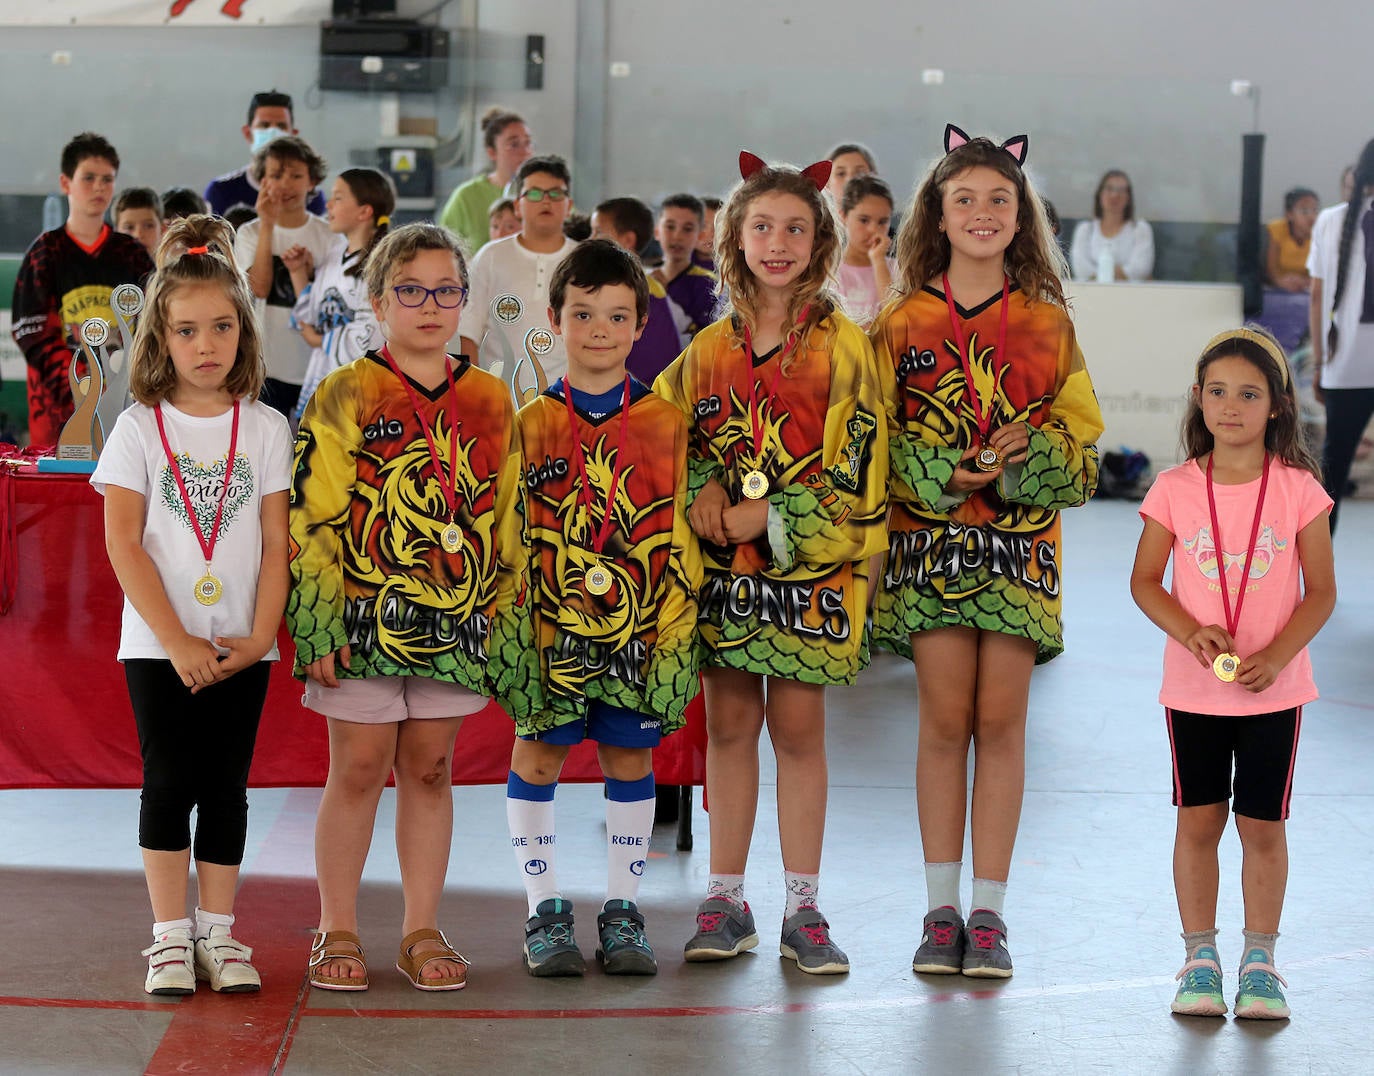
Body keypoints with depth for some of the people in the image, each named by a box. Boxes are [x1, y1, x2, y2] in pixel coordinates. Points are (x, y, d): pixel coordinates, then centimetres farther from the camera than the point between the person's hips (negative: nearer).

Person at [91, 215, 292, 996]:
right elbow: (123, 544, -6)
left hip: (242, 647, 1)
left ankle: (219, 931, 13)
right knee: (170, 785, -1)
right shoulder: (140, 429, -1)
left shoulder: (266, 429, 4)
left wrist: (260, 637, -9)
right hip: (159, 645, -1)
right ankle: (170, 935, 7)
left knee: (226, 787, 5)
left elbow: (277, 542, 2)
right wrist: (177, 641, -13)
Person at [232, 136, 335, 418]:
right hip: (266, 363, 0)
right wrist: (267, 225, -15)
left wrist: (305, 270, -17)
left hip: (316, 364, 1)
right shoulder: (250, 233, 2)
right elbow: (260, 287, -14)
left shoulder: (328, 235, 2)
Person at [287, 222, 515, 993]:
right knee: (359, 768, 2)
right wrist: (320, 624, -11)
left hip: (456, 619, 3)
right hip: (363, 614, -3)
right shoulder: (344, 395, -2)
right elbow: (314, 516, -6)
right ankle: (338, 933, 12)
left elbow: (509, 516, 12)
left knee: (431, 769, 9)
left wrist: (506, 616, 7)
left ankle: (423, 931, 16)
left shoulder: (492, 401, 8)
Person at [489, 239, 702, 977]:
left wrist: (677, 627, 0)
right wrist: (513, 619, -4)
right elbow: (510, 534, 3)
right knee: (537, 752, 2)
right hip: (551, 619, 0)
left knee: (630, 753, 6)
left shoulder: (666, 423, 4)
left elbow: (683, 533, 6)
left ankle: (622, 911, 16)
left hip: (640, 622, 1)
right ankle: (545, 910, 12)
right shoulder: (530, 423, 3)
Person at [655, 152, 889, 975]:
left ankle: (804, 908, 7)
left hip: (807, 564, -3)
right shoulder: (712, 346, 9)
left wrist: (767, 517, -14)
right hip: (723, 566, 3)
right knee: (729, 724, 6)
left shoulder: (842, 346, -4)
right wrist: (703, 494, -7)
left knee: (799, 727, 0)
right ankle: (727, 901, 14)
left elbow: (854, 469, -9)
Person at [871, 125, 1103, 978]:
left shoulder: (1048, 325, 7)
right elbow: (875, 437, 3)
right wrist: (940, 471, -14)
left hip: (1022, 537, 1)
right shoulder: (903, 323, 5)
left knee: (1001, 718, -1)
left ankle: (989, 911, 5)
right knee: (945, 718, -1)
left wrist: (1024, 460, -14)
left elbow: (1080, 438, 5)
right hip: (930, 534, -1)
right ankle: (942, 909, 7)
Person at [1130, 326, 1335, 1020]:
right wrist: (1191, 632, -15)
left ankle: (1259, 963, 17)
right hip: (1193, 687, 1)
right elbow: (1145, 581, 2)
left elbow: (1320, 592, -2)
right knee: (1198, 821, 6)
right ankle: (1199, 959, 17)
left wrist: (1275, 657, -17)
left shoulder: (1298, 489, -5)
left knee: (1263, 825, 5)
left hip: (1274, 687, -1)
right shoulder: (1176, 489, -2)